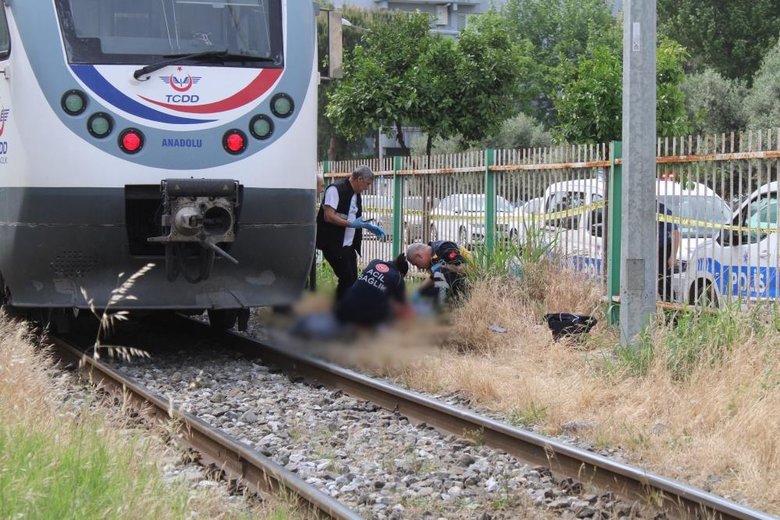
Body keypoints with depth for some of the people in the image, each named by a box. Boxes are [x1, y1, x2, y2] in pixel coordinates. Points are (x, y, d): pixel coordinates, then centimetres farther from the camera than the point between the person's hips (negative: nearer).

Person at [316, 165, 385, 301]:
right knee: (347, 279, -10)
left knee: (351, 280, 8)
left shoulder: (355, 194, 14)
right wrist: (350, 224, -27)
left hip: (349, 245, 9)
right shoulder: (336, 190, -15)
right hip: (334, 244, -9)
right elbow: (328, 216, -22)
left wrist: (369, 226, 13)